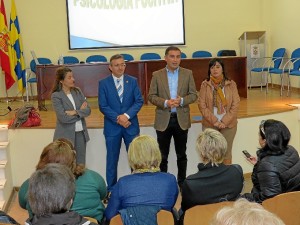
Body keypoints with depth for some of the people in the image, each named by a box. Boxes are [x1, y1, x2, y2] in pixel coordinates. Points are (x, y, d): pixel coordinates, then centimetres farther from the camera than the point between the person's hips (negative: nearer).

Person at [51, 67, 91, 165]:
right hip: (66, 135, -4)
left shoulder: (77, 91, 5)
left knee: (81, 164, 10)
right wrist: (81, 111, -7)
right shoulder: (56, 96, -9)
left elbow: (88, 110, -1)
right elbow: (63, 117, -18)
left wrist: (75, 112, -17)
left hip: (81, 133, 5)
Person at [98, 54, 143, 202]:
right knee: (112, 160, 8)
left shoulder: (133, 81, 3)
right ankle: (111, 190, 20)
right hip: (112, 127, -1)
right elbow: (103, 106, -7)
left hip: (131, 125, 1)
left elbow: (139, 101, -3)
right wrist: (118, 119, -16)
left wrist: (126, 115, -17)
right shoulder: (103, 83, -2)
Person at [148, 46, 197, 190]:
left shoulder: (188, 74, 3)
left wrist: (182, 100, -17)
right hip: (163, 120, -1)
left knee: (181, 154, 12)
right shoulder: (157, 75, 0)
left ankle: (182, 182, 25)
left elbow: (193, 95, 2)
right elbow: (151, 96, -2)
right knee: (162, 155, 7)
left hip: (182, 120, 1)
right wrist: (165, 102, -19)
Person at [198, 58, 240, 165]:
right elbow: (202, 105, -4)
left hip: (228, 125, 1)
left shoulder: (231, 84, 0)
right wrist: (214, 121, -11)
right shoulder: (205, 84, -2)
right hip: (210, 125, 0)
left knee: (226, 152, 6)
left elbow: (235, 104, -2)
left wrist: (224, 122, -10)